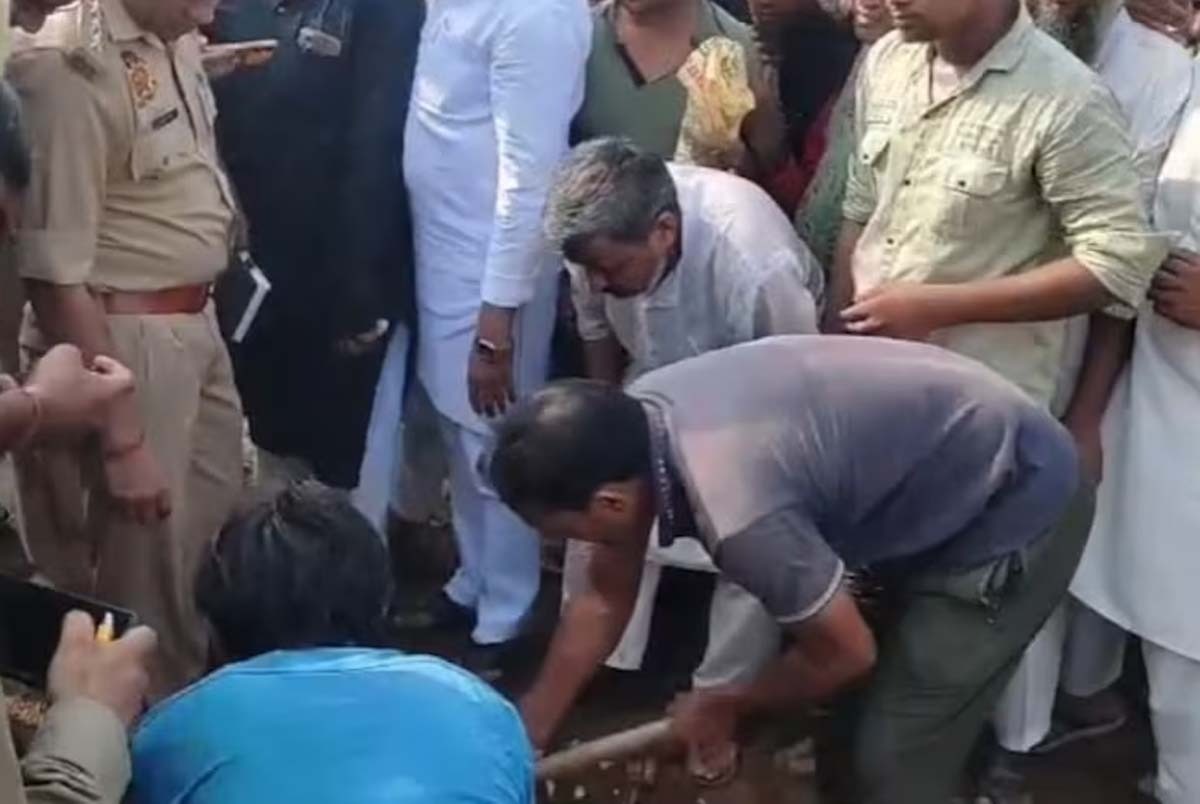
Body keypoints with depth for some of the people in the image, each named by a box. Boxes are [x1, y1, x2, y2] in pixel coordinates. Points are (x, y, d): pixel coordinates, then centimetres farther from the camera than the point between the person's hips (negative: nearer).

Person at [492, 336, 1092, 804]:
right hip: (937, 481, 9)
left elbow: (846, 656, -18)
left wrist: (722, 706, -1)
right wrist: (527, 735, 11)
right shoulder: (632, 422, -10)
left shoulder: (738, 513, -35)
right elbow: (605, 600, 5)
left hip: (1016, 509, -8)